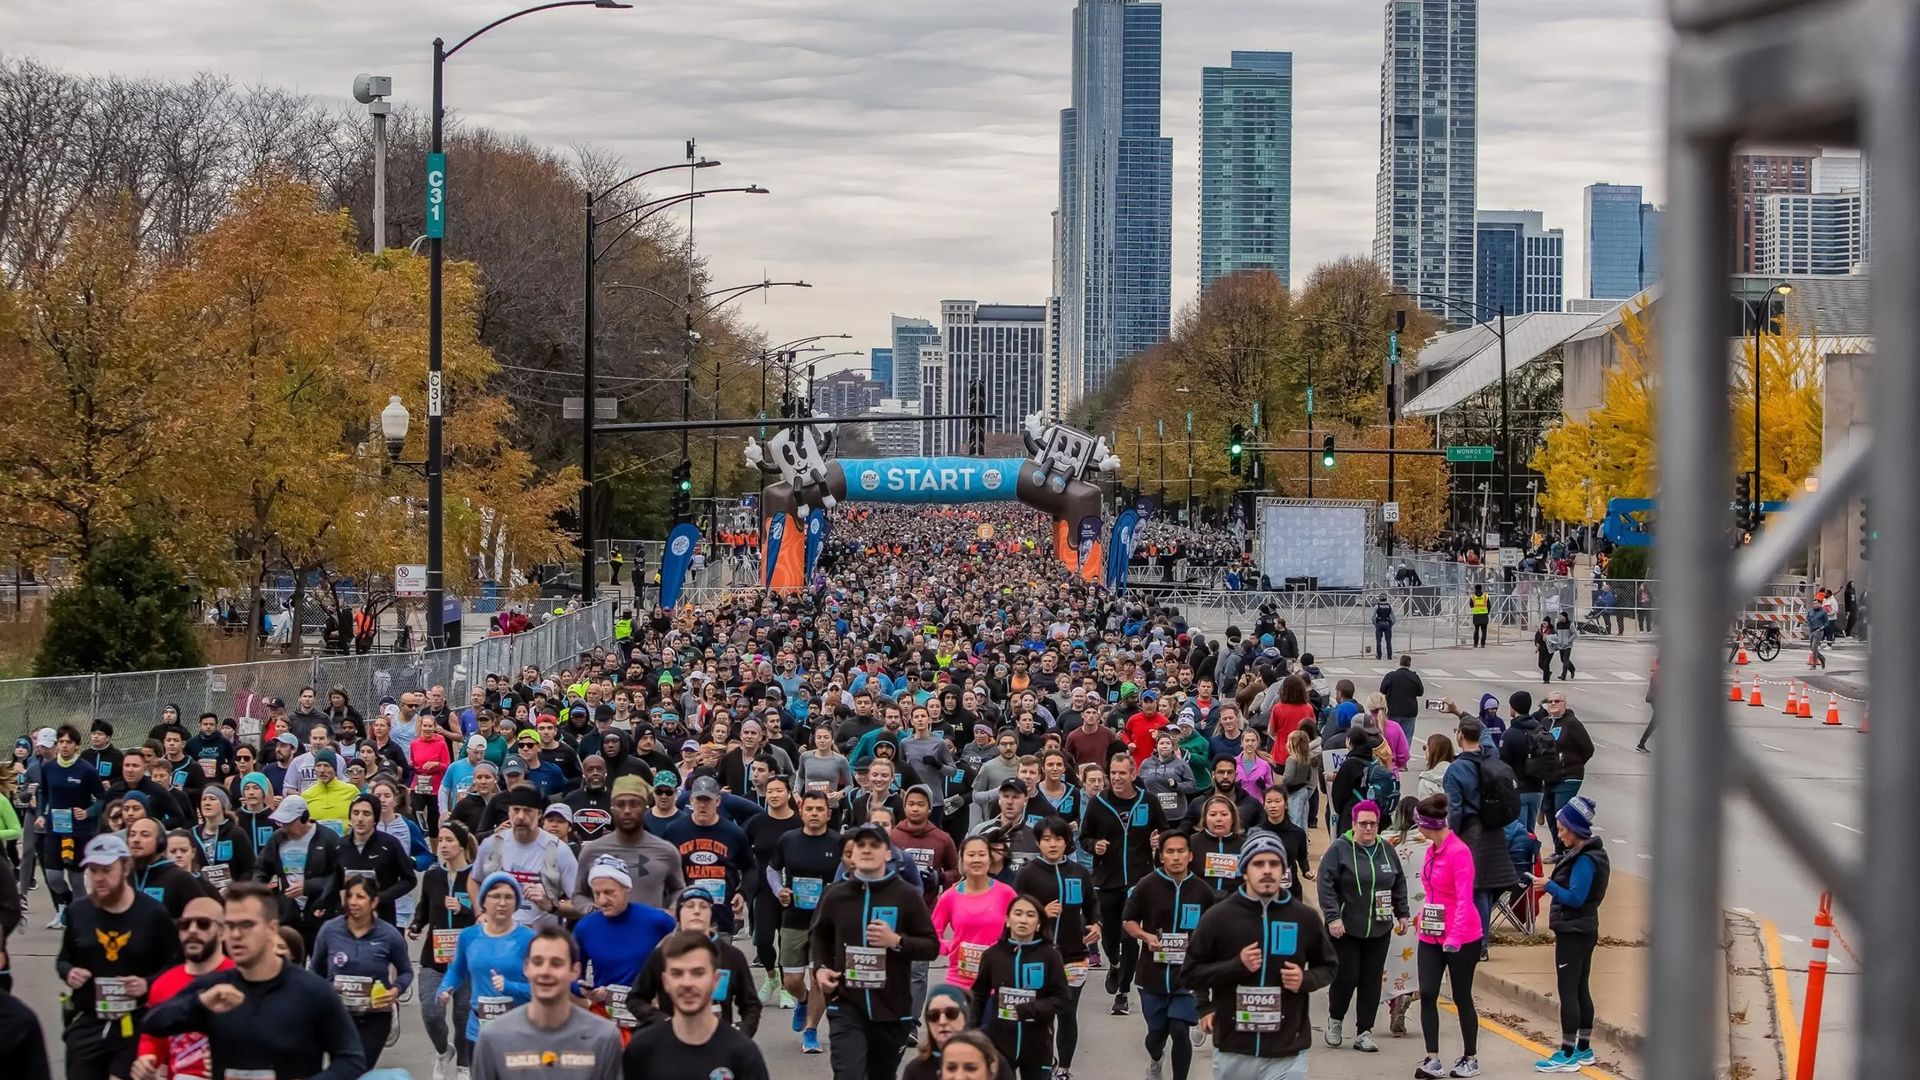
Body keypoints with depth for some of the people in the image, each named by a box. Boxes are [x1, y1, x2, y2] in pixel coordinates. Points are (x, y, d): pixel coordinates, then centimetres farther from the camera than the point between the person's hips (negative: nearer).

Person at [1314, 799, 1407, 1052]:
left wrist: (1402, 914, 16)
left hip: (1379, 930, 4)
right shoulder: (1340, 849, -6)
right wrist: (1333, 917, -18)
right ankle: (1335, 1019, 21)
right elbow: (1326, 884, -11)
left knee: (1372, 981, 2)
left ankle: (1364, 1032, 9)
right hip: (1345, 929, -4)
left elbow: (1399, 884, 19)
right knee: (1346, 977, -6)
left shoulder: (1386, 851, 9)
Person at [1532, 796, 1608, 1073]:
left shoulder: (1584, 860, -19)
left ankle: (1568, 1055, -6)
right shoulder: (1584, 854, 12)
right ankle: (1584, 1049, 22)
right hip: (1583, 931, 10)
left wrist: (1549, 886, -16)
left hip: (1574, 933, -10)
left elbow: (1575, 897, -24)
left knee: (1568, 992, -7)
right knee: (1580, 989, 15)